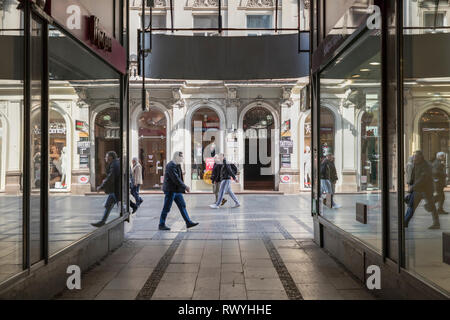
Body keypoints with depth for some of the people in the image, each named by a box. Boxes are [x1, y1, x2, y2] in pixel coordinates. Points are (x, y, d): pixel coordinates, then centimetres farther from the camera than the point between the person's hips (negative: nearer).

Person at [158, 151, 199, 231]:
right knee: (166, 208, -1)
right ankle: (161, 225, 9)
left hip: (177, 190, 10)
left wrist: (183, 188, 10)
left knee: (182, 206, 9)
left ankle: (188, 222, 12)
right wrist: (185, 187, -21)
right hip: (170, 190, -10)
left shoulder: (177, 165, 13)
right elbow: (176, 179, -24)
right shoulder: (171, 166, -18)